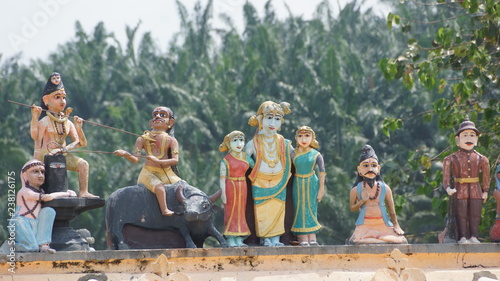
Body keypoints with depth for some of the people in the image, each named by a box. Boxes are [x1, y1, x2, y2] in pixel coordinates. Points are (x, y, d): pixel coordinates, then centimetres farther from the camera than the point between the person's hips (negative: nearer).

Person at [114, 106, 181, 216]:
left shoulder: (171, 140, 5)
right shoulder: (143, 139, 8)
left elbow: (175, 160, -10)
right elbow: (136, 159, -1)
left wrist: (158, 161, -25)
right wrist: (125, 154, -22)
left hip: (167, 173, 3)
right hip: (149, 173, -3)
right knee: (159, 186, -33)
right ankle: (164, 210, -35)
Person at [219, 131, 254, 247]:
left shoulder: (246, 158, 6)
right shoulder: (226, 160, -7)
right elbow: (222, 177, -9)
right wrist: (223, 192, -13)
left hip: (242, 187, 5)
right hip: (230, 187, -5)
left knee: (241, 212, 7)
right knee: (231, 211, -2)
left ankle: (239, 239, 12)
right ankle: (230, 239, 1)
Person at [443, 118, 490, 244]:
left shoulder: (481, 159, 5)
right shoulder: (452, 159, -2)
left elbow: (486, 176, 9)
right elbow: (446, 175, -5)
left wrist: (485, 191, 6)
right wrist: (448, 188, -17)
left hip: (476, 190, 2)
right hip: (460, 190, -2)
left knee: (475, 215, 2)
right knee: (461, 215, -1)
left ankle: (473, 237, 6)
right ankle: (463, 237, 1)